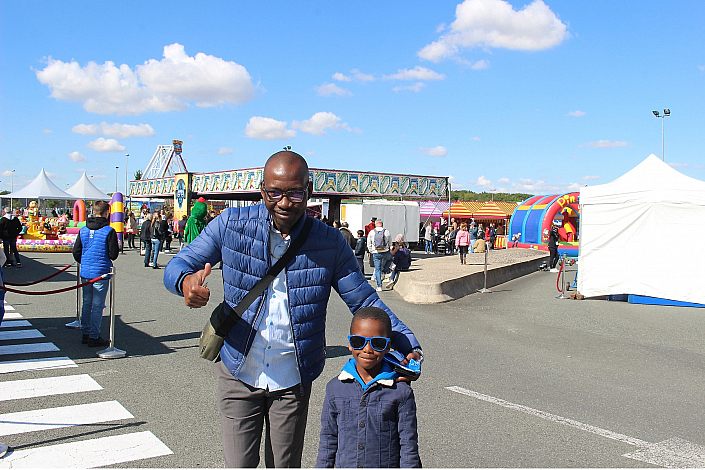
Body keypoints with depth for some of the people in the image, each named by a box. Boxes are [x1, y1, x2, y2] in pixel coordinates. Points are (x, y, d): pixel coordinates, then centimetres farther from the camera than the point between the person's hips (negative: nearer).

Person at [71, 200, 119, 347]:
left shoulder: (83, 230, 6)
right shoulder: (109, 231, -11)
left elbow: (76, 252, 8)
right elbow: (113, 254, -12)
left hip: (85, 273, 6)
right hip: (101, 273, -6)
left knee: (87, 303, 16)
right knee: (97, 305, 0)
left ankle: (85, 334, 23)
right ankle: (94, 337, 4)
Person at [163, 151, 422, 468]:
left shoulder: (330, 243, -7)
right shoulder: (232, 225, -7)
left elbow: (364, 300, -3)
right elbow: (176, 266, -3)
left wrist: (407, 345, -17)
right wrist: (187, 282, -29)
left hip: (292, 381, 0)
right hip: (238, 373, 0)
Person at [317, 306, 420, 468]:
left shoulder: (401, 392, -6)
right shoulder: (335, 388, 2)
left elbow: (408, 447, 0)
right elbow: (328, 439, 10)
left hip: (388, 465, -2)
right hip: (345, 465, 2)